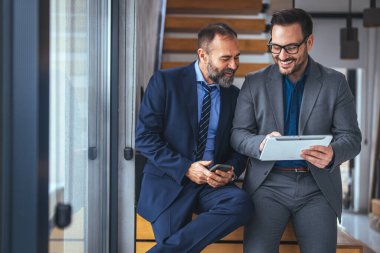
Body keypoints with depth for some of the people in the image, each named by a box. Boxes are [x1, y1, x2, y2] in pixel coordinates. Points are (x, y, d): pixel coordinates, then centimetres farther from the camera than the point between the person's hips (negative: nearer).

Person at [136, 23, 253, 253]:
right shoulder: (165, 82, -1)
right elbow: (144, 137, -6)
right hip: (169, 182, -3)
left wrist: (231, 171, -9)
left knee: (241, 203, -29)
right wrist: (185, 168, -15)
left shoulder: (234, 95, 11)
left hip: (213, 185, 4)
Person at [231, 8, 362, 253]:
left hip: (318, 186, 0)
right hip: (268, 182, 0)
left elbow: (351, 137, 1)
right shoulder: (254, 83, 6)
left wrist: (332, 155, -23)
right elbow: (238, 134, 4)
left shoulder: (335, 83, 4)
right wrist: (261, 143, -19)